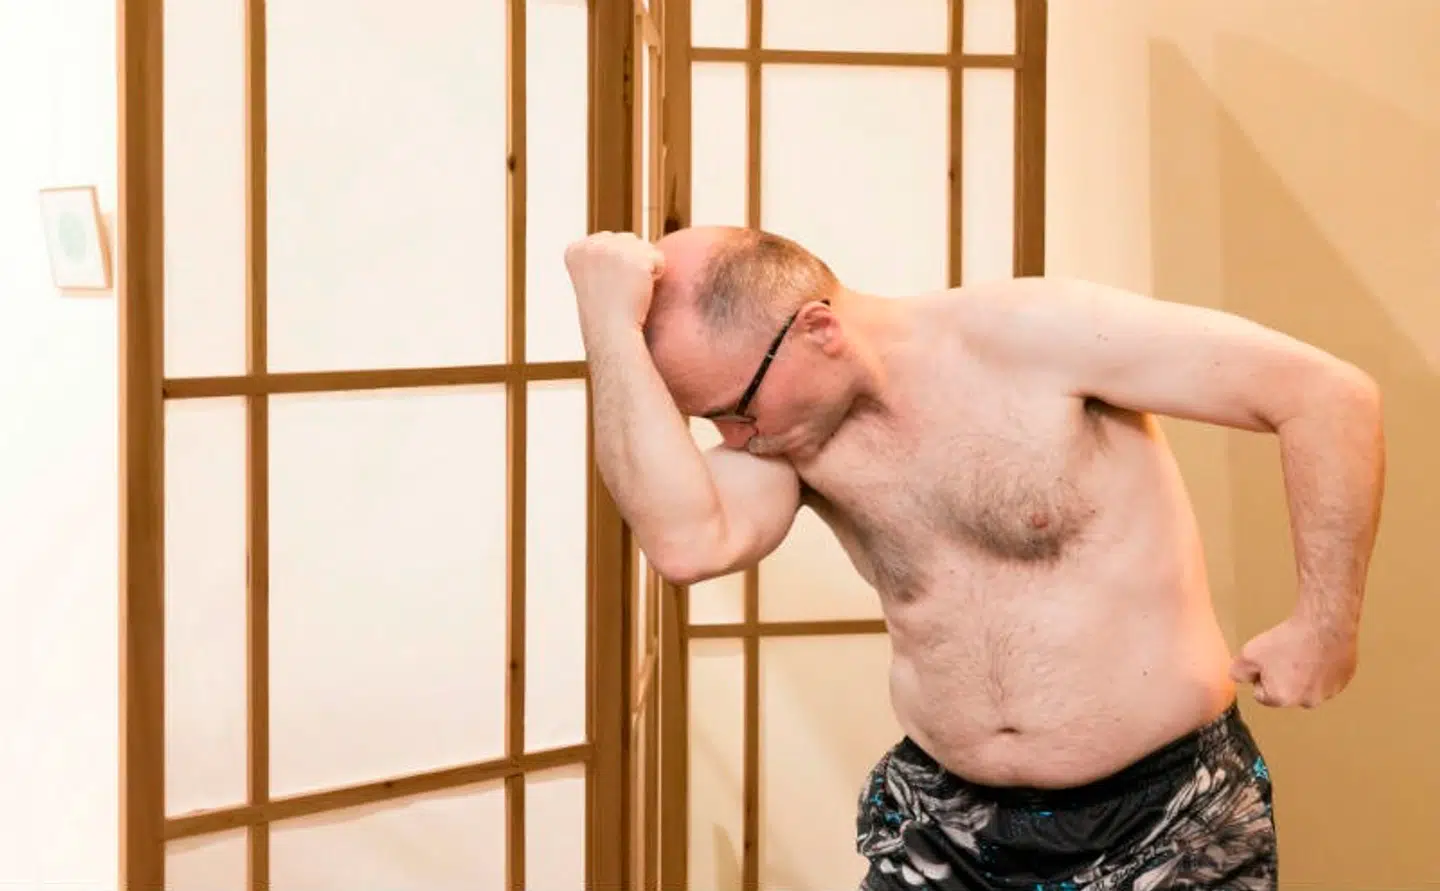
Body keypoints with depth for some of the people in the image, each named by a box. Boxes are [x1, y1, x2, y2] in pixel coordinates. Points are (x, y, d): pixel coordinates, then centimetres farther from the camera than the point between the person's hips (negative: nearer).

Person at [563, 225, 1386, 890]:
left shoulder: (1034, 336, -18)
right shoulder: (792, 439, -3)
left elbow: (1331, 394, -16)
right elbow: (689, 543, -25)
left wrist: (1325, 630, -13)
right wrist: (610, 321, -25)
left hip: (1167, 812, -4)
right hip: (942, 819, 4)